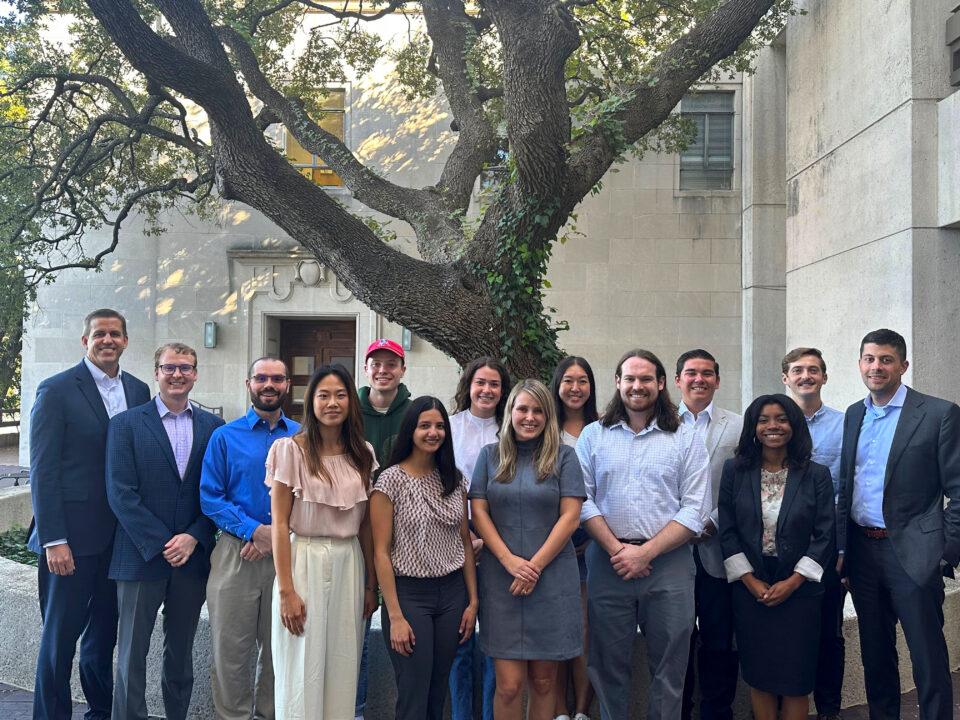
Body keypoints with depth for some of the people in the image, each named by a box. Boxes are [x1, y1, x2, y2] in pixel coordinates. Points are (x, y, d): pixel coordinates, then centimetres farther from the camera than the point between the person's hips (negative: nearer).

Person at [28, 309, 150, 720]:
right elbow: (43, 470, -10)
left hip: (120, 536, 5)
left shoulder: (138, 391, 8)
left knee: (105, 629, 17)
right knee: (60, 635, 5)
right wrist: (53, 539, -15)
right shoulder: (56, 390, -7)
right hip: (73, 536, -5)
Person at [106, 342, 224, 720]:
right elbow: (120, 493, -8)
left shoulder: (212, 426, 5)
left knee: (181, 652, 13)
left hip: (192, 557, 2)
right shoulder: (125, 424, -1)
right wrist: (161, 544, -13)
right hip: (141, 557, -2)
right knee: (132, 653, 6)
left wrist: (193, 538, -10)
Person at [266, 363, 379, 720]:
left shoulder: (362, 454, 7)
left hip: (350, 565, 4)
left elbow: (365, 524, 10)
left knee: (343, 667, 11)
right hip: (305, 561, -4)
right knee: (303, 669, 4)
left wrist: (371, 584, 9)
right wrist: (286, 590, -13)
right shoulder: (292, 450, -7)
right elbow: (279, 524, -9)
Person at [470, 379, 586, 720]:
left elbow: (570, 516, -2)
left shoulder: (564, 457, 4)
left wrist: (534, 566, -10)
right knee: (509, 685, -3)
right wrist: (511, 561, -9)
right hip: (501, 579, 0)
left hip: (552, 579, 0)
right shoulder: (490, 456, 8)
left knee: (543, 680, 7)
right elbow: (479, 513, 3)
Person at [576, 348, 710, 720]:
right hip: (607, 563, 1)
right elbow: (582, 499, 1)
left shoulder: (686, 440, 5)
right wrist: (615, 548, -11)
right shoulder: (593, 435, 8)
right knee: (608, 665, 9)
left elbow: (694, 511, -2)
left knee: (669, 667, 5)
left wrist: (645, 552, -11)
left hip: (668, 564, -1)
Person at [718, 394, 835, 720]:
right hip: (750, 590, 1)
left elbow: (825, 535, -3)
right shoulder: (735, 471, 1)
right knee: (758, 675, 8)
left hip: (799, 591, -1)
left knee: (795, 679, 4)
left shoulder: (817, 475, -1)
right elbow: (727, 531, 0)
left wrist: (793, 582, -10)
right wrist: (751, 581, -8)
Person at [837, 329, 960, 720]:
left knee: (928, 659, 1)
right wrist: (842, 547, 9)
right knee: (875, 655, 16)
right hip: (862, 551, 5)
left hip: (912, 553, -5)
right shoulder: (853, 416, 10)